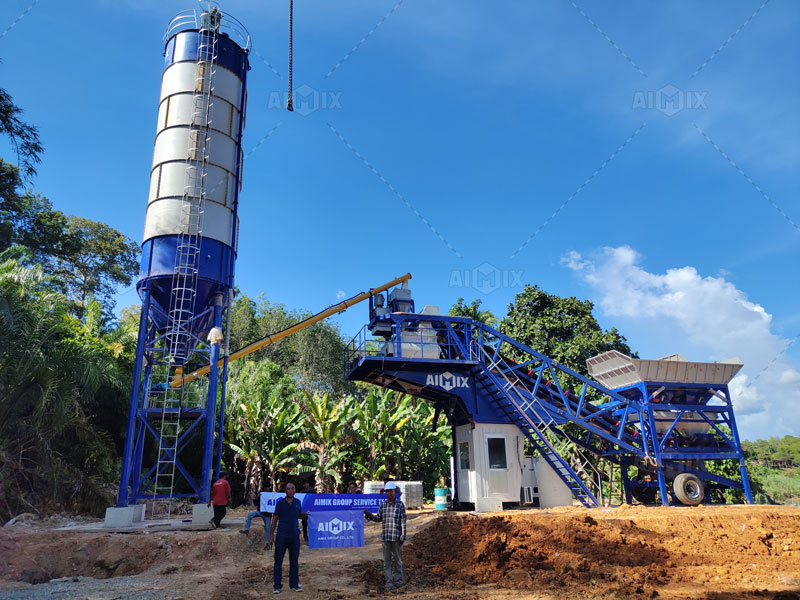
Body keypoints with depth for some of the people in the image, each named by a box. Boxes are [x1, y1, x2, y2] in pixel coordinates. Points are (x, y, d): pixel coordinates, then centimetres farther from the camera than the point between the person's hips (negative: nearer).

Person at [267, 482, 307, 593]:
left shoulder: (298, 502, 5)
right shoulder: (280, 503, -3)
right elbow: (274, 519, 0)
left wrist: (305, 514, -4)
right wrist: (271, 536, -3)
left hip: (294, 536, 3)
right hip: (281, 536, -3)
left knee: (294, 561, 9)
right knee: (278, 562, 2)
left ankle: (294, 584, 21)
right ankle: (276, 586, 12)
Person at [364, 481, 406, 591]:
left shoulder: (400, 505, -4)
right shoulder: (383, 504, 7)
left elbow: (403, 521, -5)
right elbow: (379, 518, 13)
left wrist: (403, 536, -9)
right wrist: (369, 515, -2)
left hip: (396, 537, -3)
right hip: (385, 537, 3)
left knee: (397, 560, 7)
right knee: (386, 560, 6)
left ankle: (398, 580, 20)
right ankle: (389, 582, 14)